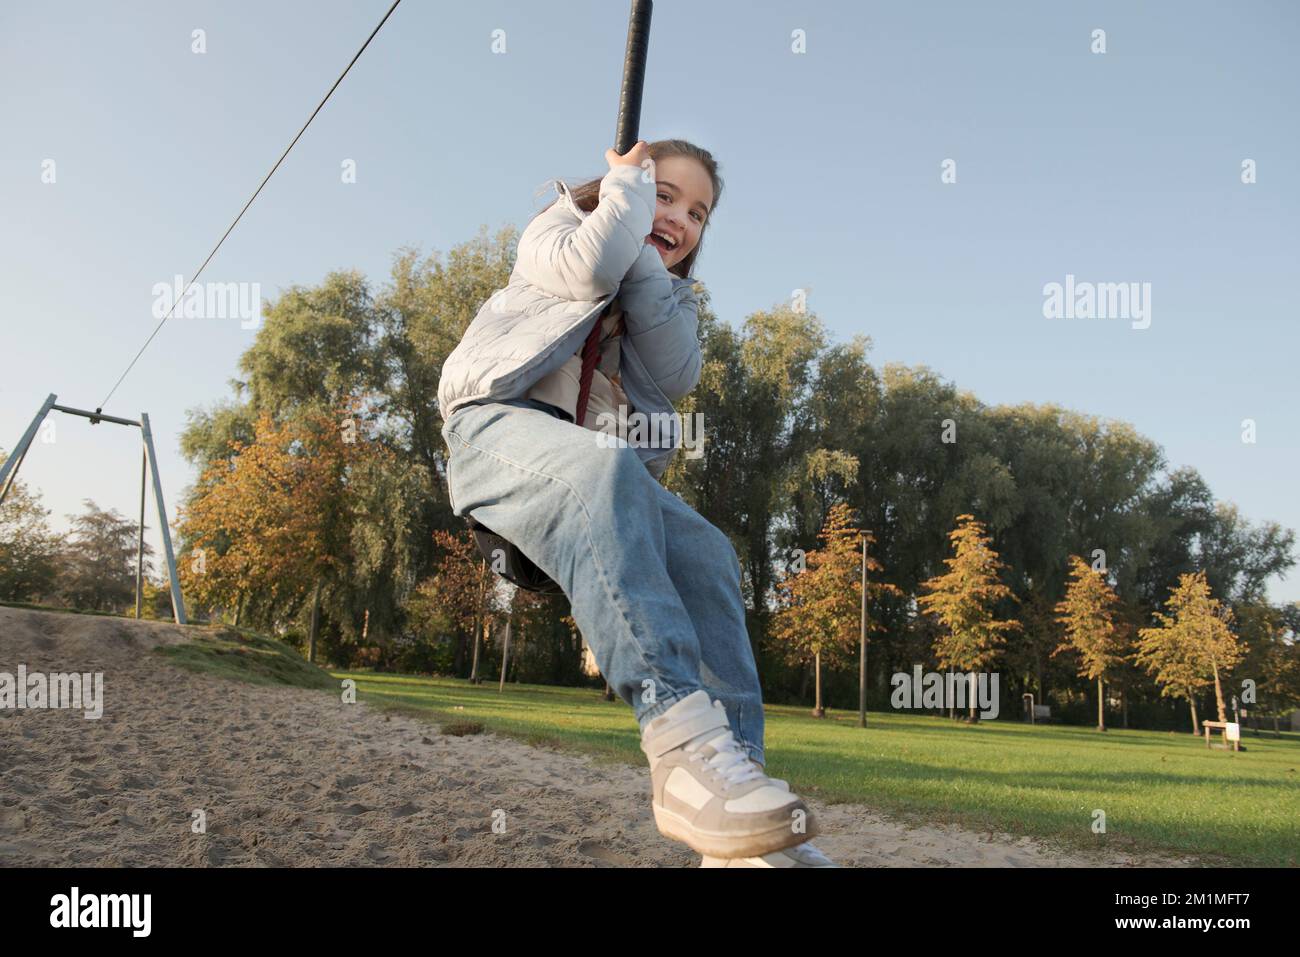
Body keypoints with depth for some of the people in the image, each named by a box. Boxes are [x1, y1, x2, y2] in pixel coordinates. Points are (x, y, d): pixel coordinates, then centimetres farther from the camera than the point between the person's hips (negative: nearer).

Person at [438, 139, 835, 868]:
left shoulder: (672, 295, 29)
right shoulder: (558, 226, 21)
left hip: (601, 465, 5)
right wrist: (631, 182, 8)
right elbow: (593, 266, -7)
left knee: (706, 552, -23)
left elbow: (679, 375, 4)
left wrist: (645, 263, 3)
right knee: (607, 467, -38)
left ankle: (738, 776, -32)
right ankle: (683, 732, -52)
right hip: (503, 423, -5)